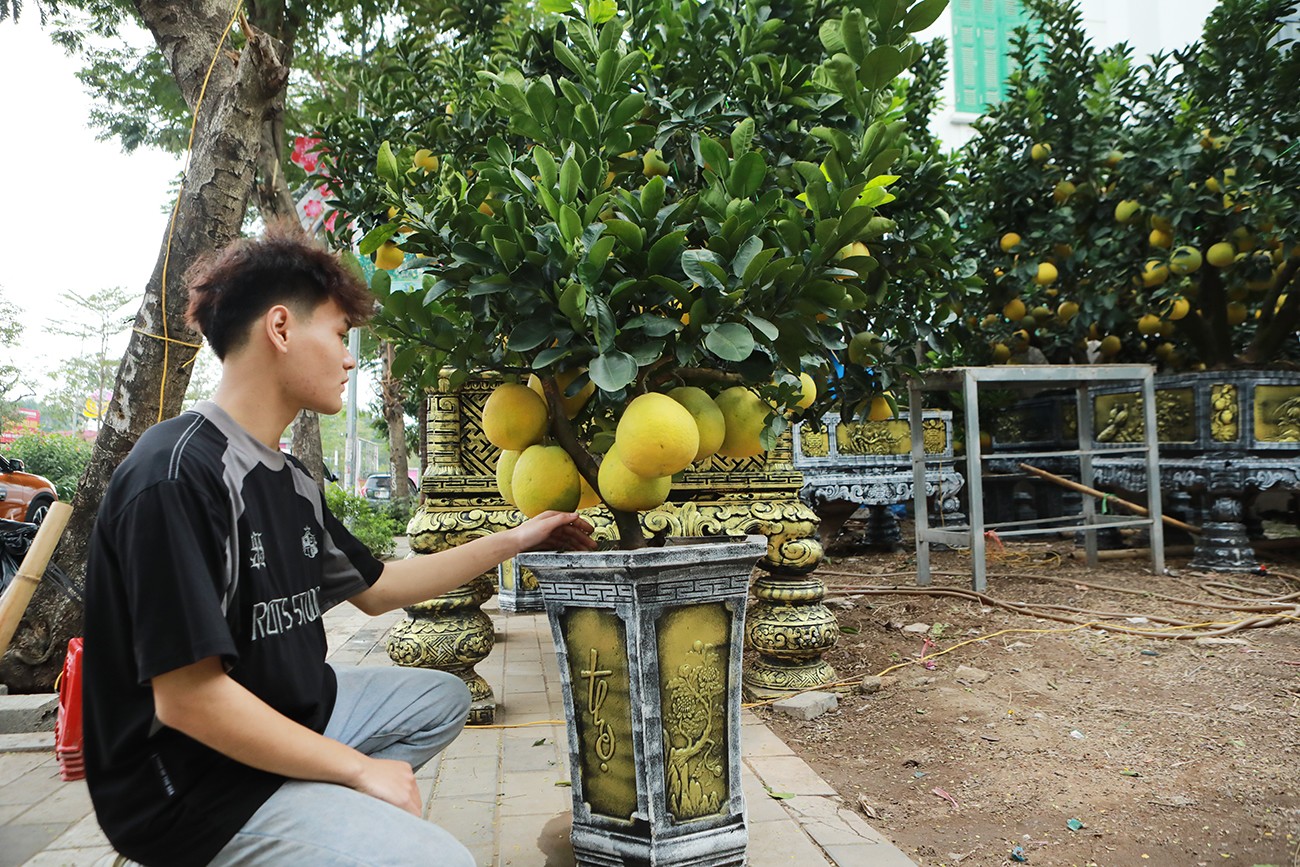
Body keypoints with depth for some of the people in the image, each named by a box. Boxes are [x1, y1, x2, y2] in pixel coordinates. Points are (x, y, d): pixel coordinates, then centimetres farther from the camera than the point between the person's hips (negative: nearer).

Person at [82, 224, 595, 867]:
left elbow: (375, 588, 15)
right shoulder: (178, 474, -23)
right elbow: (187, 697, -26)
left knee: (441, 697, 19)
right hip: (194, 787, -9)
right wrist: (359, 767, -17)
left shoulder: (289, 479, 6)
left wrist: (514, 541, 13)